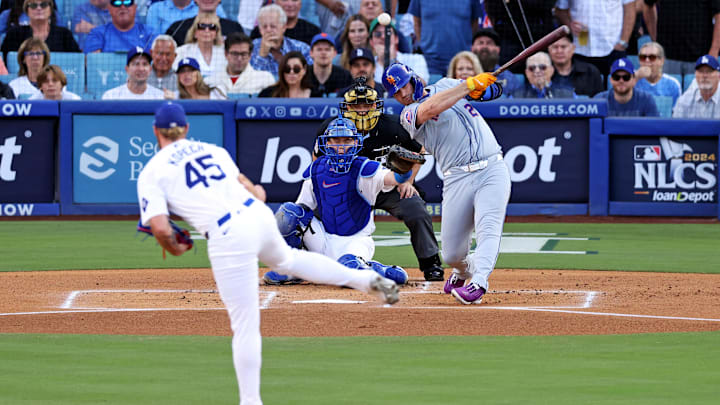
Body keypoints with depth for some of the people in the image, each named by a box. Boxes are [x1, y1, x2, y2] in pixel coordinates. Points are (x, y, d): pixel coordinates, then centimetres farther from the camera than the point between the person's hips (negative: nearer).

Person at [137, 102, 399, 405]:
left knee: (245, 325, 1)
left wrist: (174, 249, 12)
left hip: (227, 238, -6)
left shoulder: (151, 173, 4)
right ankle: (366, 280, 36)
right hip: (259, 216, 6)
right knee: (285, 259, 38)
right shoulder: (212, 150, 20)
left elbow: (160, 229, -7)